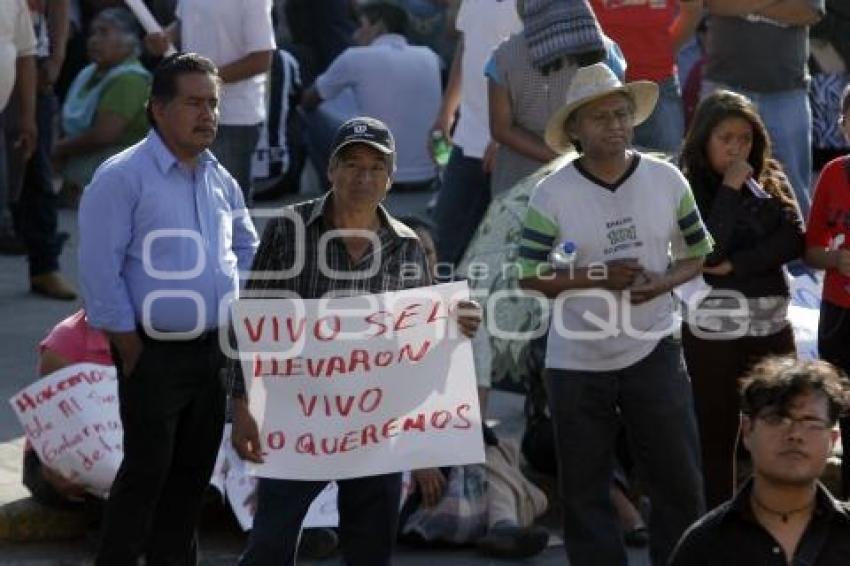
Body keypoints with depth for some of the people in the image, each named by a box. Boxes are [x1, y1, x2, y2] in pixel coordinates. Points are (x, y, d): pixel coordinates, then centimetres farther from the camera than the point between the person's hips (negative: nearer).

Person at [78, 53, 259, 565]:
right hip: (155, 353, -6)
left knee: (194, 470, 12)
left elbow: (247, 245, 25)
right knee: (147, 471, -6)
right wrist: (132, 351, -14)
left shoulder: (219, 178, 10)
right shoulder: (122, 177, -12)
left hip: (215, 348, 7)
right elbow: (100, 271, -14)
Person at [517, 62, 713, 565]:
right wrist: (596, 278, -18)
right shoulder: (552, 195, -8)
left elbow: (698, 253, 7)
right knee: (585, 488, 6)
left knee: (679, 476, 2)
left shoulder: (667, 180, -1)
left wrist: (662, 283, -13)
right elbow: (530, 276, -6)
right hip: (577, 360, -1)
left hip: (652, 349, 1)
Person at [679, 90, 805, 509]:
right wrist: (730, 189, -14)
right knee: (717, 437, 3)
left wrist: (736, 264, -14)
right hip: (713, 328, -4)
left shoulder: (771, 182, 8)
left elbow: (794, 240, -4)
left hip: (772, 324, 4)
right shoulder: (689, 190, -4)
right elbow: (708, 253, -17)